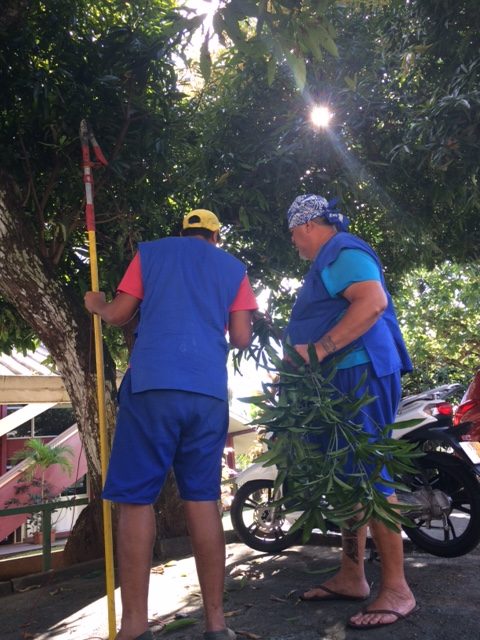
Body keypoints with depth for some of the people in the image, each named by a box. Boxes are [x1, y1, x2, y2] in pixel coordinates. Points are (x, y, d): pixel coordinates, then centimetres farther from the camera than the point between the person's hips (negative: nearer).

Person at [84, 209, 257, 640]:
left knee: (136, 499, 3)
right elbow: (242, 339, 11)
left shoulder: (150, 252, 14)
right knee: (203, 500, 7)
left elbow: (118, 316, 11)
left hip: (152, 385, -2)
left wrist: (96, 305, 33)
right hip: (208, 391, 3)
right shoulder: (234, 267, 17)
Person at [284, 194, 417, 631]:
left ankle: (397, 590, -1)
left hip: (360, 373, -11)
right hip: (343, 378, 11)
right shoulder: (329, 261, 23)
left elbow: (373, 302, -26)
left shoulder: (343, 252, -9)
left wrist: (318, 349, -28)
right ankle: (351, 577, 21)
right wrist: (302, 345, 24)